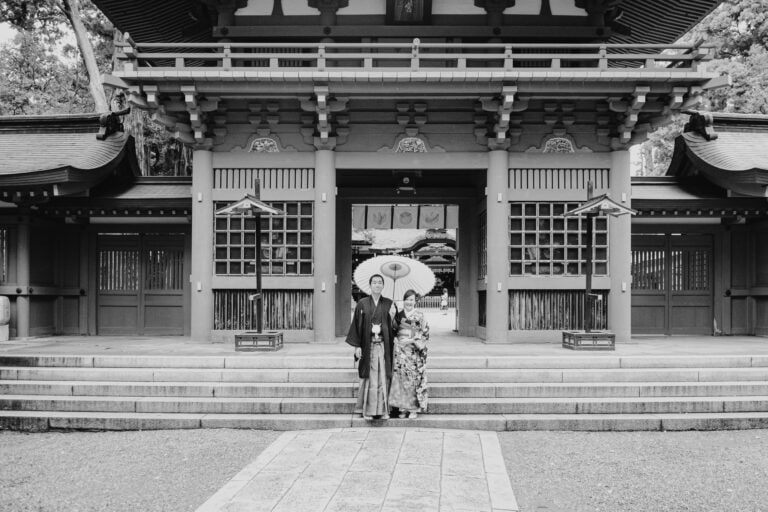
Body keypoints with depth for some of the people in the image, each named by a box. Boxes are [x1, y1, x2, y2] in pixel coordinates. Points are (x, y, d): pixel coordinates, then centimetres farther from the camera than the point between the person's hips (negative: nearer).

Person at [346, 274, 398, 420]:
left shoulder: (389, 304, 7)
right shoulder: (362, 304, 2)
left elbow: (394, 328, 8)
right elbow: (356, 325, 0)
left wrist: (392, 317, -13)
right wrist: (357, 346, -6)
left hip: (384, 346, 2)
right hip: (368, 346, -1)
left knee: (383, 378, 3)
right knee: (369, 378, -1)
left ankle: (383, 409, 11)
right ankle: (367, 410, 7)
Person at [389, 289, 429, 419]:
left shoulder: (420, 316, 1)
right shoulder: (398, 315, 10)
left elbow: (425, 334, 0)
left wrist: (413, 340, -11)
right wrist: (396, 340, -2)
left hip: (415, 352, -3)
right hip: (400, 351, 3)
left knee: (414, 378, -3)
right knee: (400, 378, 0)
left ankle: (414, 409, 5)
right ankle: (403, 408, 8)